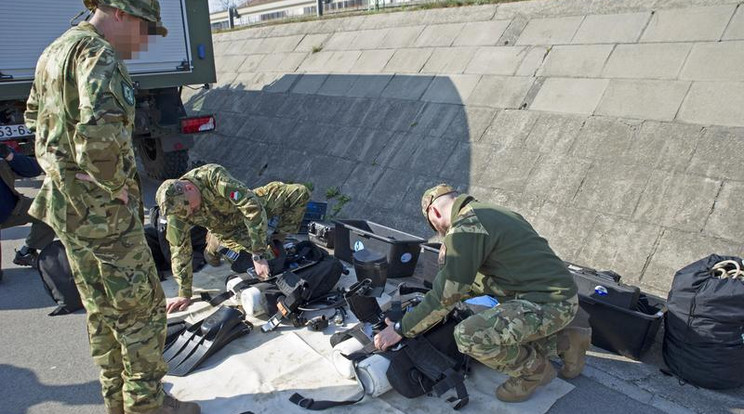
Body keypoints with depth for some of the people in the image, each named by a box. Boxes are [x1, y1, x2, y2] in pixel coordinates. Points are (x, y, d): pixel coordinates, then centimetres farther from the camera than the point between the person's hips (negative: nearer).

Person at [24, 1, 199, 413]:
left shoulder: (54, 52, 15)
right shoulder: (99, 56, -17)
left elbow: (34, 116, 26)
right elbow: (99, 134, -33)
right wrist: (116, 184, -19)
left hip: (63, 202, 10)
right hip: (102, 209, -10)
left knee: (102, 310, 18)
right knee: (141, 307, 3)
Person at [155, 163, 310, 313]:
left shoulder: (213, 175, -37)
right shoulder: (175, 210, -26)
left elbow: (254, 209, -39)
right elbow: (180, 250, -16)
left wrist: (258, 255, -40)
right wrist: (185, 295, -13)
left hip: (251, 206, 0)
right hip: (229, 230, 1)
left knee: (300, 192, -19)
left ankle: (276, 239, 1)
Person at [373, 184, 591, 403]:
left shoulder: (465, 229, -14)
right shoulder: (491, 213, 16)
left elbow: (445, 295, -14)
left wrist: (400, 329, -4)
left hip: (548, 303, -10)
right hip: (561, 296, 10)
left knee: (468, 336, -21)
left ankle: (534, 370, 3)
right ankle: (567, 343, 24)